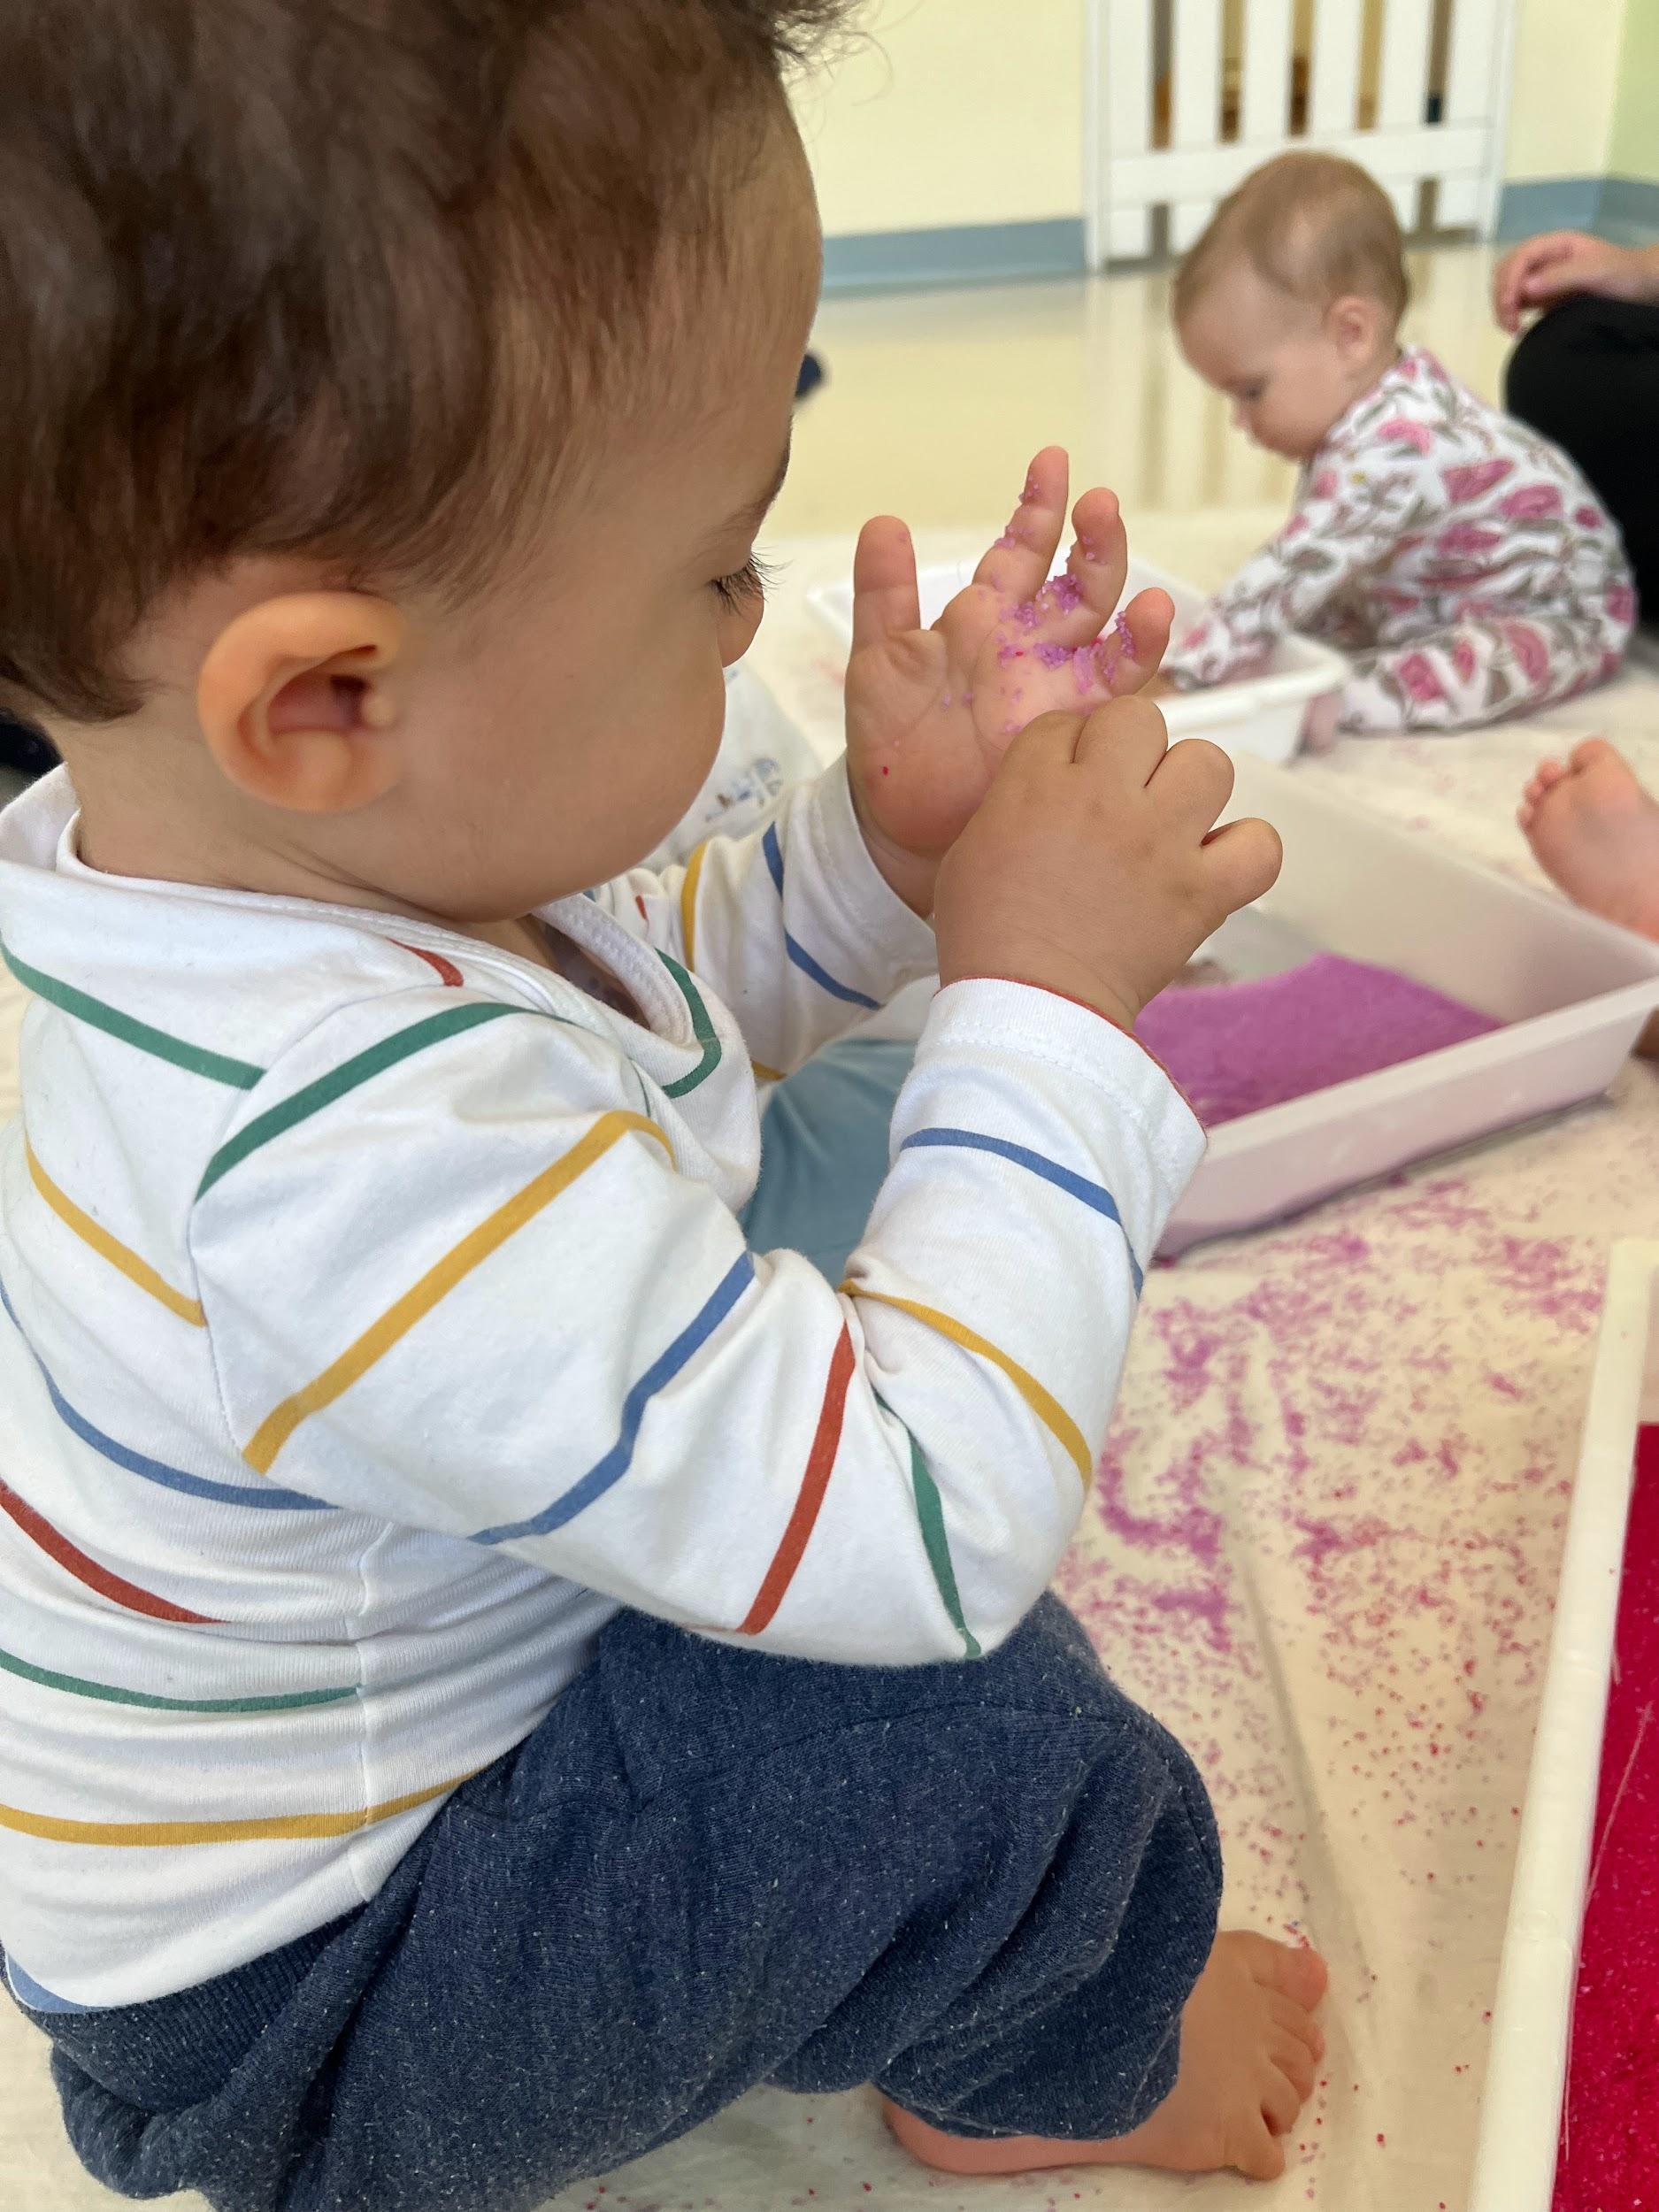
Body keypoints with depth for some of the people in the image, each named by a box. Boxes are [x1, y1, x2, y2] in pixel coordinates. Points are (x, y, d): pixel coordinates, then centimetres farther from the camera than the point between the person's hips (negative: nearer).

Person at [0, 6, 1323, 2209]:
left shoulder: (362, 845, -14)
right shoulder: (384, 1153, -43)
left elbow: (648, 1005, 7)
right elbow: (925, 1535, -35)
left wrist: (893, 845, -11)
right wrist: (1045, 1000, -28)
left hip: (416, 1645, 9)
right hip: (295, 2010, -8)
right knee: (1001, 1739, -22)